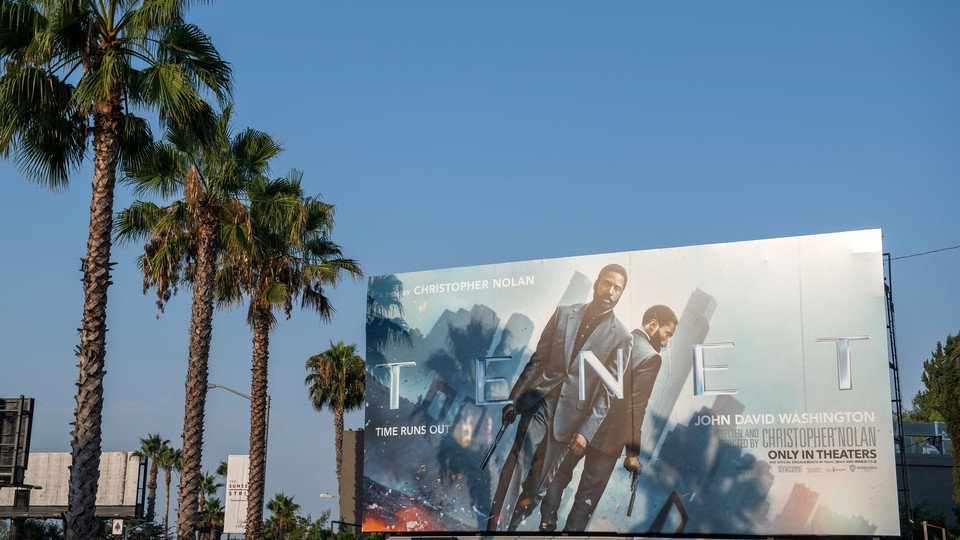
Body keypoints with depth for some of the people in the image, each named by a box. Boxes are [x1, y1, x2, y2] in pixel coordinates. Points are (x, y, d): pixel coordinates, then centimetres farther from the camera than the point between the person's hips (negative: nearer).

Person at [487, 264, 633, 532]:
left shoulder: (620, 337, -1)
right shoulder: (563, 313, 6)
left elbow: (607, 389, -2)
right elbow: (538, 359, 9)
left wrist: (587, 430, -9)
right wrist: (514, 397, 6)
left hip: (568, 416, -1)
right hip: (538, 401, 1)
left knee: (538, 483, 4)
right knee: (513, 467, -6)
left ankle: (513, 526, 17)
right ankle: (492, 524, 4)